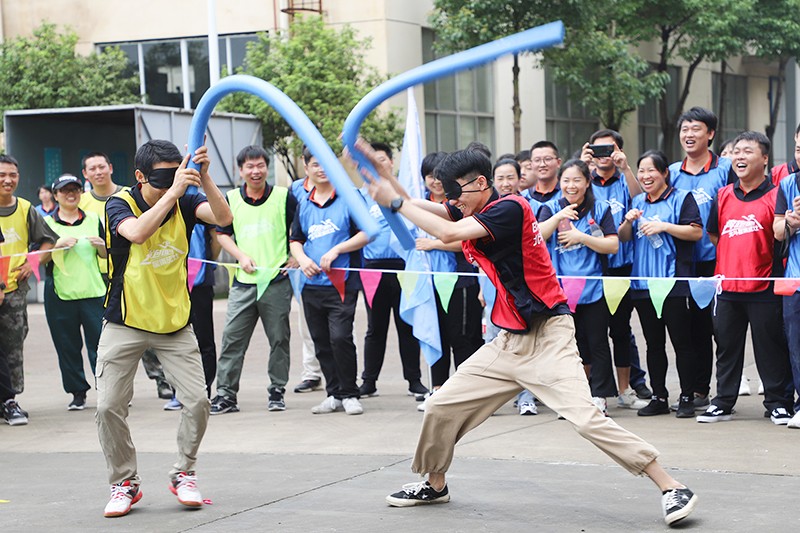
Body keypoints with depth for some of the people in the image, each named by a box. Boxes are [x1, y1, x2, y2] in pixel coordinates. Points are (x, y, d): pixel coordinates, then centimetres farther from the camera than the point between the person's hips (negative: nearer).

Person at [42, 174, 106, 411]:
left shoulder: (93, 219, 11)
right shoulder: (47, 223, 6)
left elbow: (106, 254, 17)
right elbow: (39, 259, 1)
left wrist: (100, 245, -5)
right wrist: (57, 244, -15)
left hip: (93, 291, 0)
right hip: (59, 294, 0)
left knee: (100, 342, -5)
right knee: (67, 346, 2)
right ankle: (78, 393, 12)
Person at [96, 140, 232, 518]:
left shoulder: (185, 201, -3)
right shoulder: (120, 203, -11)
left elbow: (224, 217, -22)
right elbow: (138, 233, -33)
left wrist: (203, 177, -34)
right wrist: (172, 191, -37)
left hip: (175, 323, 2)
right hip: (125, 323, -2)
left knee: (197, 400, -6)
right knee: (109, 405, -5)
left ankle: (183, 474, 15)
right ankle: (124, 482, 13)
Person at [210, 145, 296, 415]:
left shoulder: (284, 197, 1)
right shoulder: (231, 200, 6)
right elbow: (222, 234, 14)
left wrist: (296, 257, -2)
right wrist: (241, 256, -1)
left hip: (277, 281, -2)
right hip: (244, 282, 2)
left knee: (279, 339, 4)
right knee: (232, 338, -1)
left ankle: (277, 391, 15)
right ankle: (225, 394, 4)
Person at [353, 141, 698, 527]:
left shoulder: (509, 207, -15)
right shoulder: (472, 213, 10)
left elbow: (448, 233, -24)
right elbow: (411, 205, 15)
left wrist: (396, 202, -16)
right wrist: (377, 166, 2)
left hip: (548, 338, -9)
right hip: (508, 342, 9)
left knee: (586, 418, -21)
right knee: (441, 407, 10)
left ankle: (672, 488, -16)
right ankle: (435, 484, 32)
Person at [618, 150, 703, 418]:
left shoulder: (681, 198, -1)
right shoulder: (637, 202, 16)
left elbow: (696, 232, -9)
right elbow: (623, 237, 17)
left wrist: (663, 226, -16)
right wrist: (629, 222, -3)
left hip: (673, 282, -6)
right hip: (642, 283, 6)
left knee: (681, 341, -2)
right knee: (653, 343, 10)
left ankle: (687, 398, 4)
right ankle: (658, 398, 15)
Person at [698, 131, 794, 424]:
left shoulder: (775, 195, -5)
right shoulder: (723, 195, 10)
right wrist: (732, 262, 12)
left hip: (764, 289, -5)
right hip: (727, 287, 5)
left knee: (771, 348, 3)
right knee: (726, 346, 12)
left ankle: (778, 403, 13)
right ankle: (723, 403, 21)